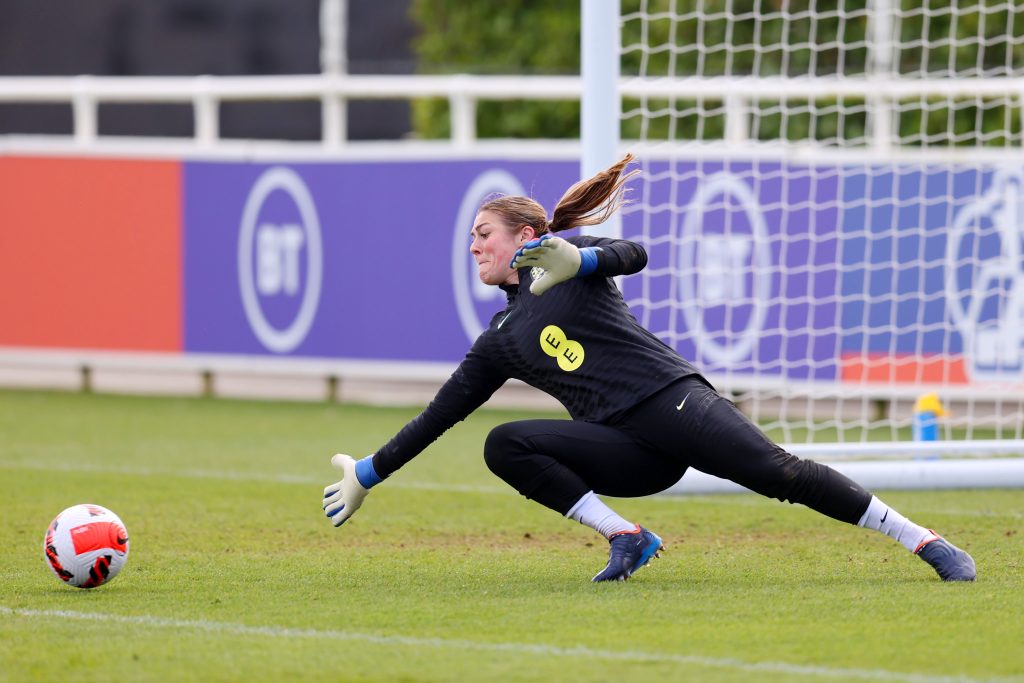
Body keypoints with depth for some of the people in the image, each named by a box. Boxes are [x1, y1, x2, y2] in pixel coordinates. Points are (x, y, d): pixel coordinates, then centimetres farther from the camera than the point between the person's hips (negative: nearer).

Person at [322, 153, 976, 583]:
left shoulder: (569, 251, 10)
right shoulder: (500, 342, 23)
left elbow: (634, 254, -10)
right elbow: (439, 415, 26)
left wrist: (577, 263, -30)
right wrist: (370, 474, 25)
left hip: (673, 398, -5)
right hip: (626, 452, 5)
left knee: (774, 471, -25)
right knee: (505, 445, -15)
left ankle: (924, 541, -25)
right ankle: (626, 539, -17)